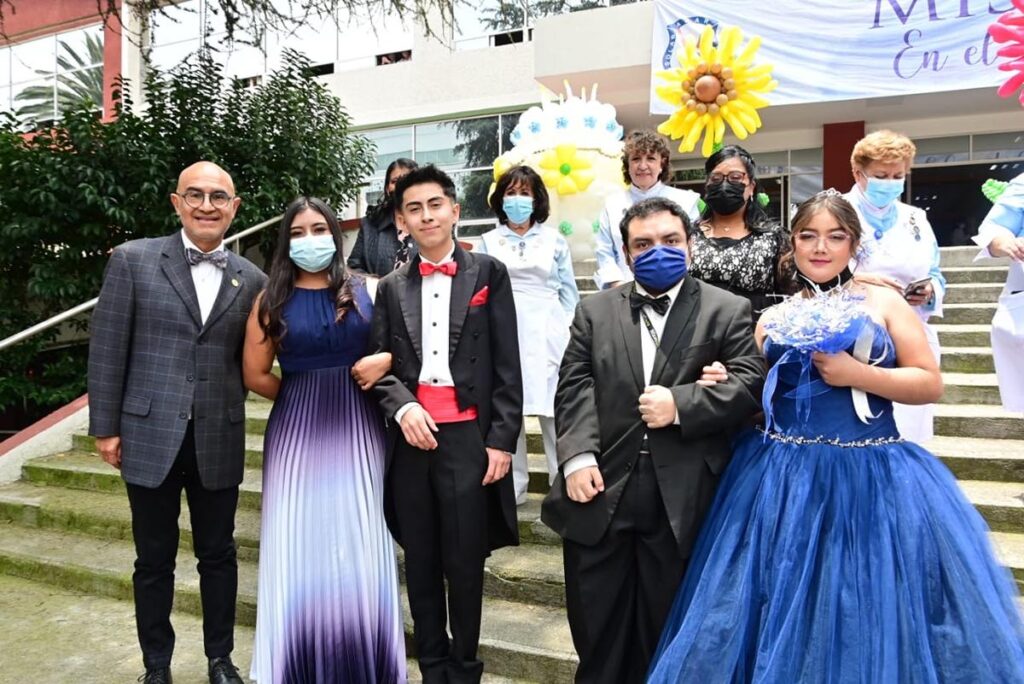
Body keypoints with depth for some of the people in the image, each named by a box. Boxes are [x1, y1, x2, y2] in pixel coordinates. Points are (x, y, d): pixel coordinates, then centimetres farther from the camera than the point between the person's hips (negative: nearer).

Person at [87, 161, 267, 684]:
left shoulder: (250, 280, 3)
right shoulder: (133, 260, -3)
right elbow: (107, 348, -3)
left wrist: (225, 410, -1)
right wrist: (105, 426, -3)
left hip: (219, 441, 2)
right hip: (149, 436, -1)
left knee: (218, 556, 14)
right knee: (154, 561, 13)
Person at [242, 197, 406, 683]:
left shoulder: (365, 291, 2)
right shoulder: (272, 300, 2)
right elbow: (255, 376, 3)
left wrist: (385, 360, -11)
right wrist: (307, 395, 5)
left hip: (357, 428, 0)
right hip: (297, 431, 0)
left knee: (360, 549, 6)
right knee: (301, 548, 6)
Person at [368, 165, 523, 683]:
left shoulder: (488, 273, 3)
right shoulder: (392, 287, 11)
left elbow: (507, 365, -2)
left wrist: (502, 439, -7)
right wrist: (402, 406, -11)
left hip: (469, 436, -3)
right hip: (410, 436, 3)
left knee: (465, 562, 6)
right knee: (421, 563, 12)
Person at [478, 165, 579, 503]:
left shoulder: (554, 238, 10)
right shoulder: (489, 241, 11)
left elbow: (568, 291, 10)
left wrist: (572, 334, 2)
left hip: (548, 333, -1)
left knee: (556, 410, -2)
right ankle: (512, 485, 16)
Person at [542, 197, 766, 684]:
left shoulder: (729, 311, 6)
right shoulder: (595, 311, 11)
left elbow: (752, 383, -6)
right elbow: (574, 388, 2)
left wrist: (682, 404, -18)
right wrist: (577, 457, -12)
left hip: (681, 504, -1)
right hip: (601, 495, 2)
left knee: (666, 639, 15)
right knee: (597, 635, 15)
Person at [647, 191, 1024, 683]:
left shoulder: (883, 301, 4)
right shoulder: (773, 319, 11)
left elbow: (931, 383, -1)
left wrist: (857, 374, -14)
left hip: (871, 479, -2)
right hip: (783, 480, 2)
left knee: (872, 611, 5)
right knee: (784, 617, 8)